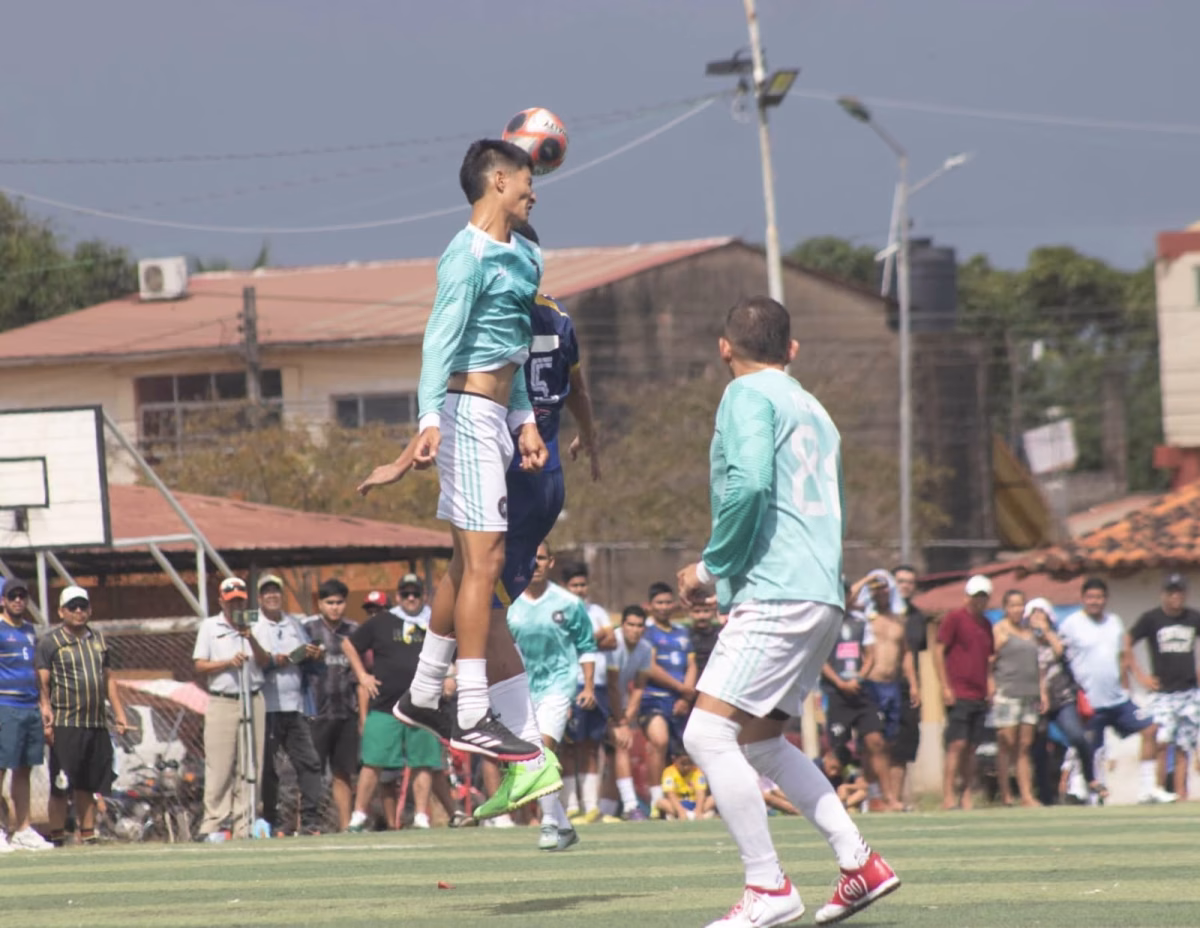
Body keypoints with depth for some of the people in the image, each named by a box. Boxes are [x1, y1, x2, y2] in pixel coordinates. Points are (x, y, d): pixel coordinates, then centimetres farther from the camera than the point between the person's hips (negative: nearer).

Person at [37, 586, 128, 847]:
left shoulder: (98, 640, 18)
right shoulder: (50, 643, -1)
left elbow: (108, 679, 23)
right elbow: (42, 684, -6)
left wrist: (119, 713, 18)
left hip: (96, 725, 5)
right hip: (65, 725, -5)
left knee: (89, 785, 8)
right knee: (61, 786, -5)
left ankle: (87, 833, 12)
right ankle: (56, 834, -2)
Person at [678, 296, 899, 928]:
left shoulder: (748, 395, -3)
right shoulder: (813, 410, 24)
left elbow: (749, 484, -19)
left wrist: (709, 568, -8)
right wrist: (727, 569, 27)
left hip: (775, 594, -9)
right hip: (822, 596, 9)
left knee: (707, 735, -12)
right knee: (760, 741, 18)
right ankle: (860, 864, 15)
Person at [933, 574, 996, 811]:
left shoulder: (986, 624, 17)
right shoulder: (954, 618, -2)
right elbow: (938, 652, -5)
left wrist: (990, 680, 10)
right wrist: (945, 687, -11)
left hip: (980, 696, 6)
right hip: (958, 694, -6)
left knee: (972, 748, 5)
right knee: (957, 745, -11)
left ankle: (968, 797, 7)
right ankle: (948, 797, -12)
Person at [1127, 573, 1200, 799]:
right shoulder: (1152, 619, -4)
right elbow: (1127, 644, 1)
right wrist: (1140, 676, -4)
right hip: (1162, 693, -3)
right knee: (1161, 742, -19)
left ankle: (1181, 797, 6)